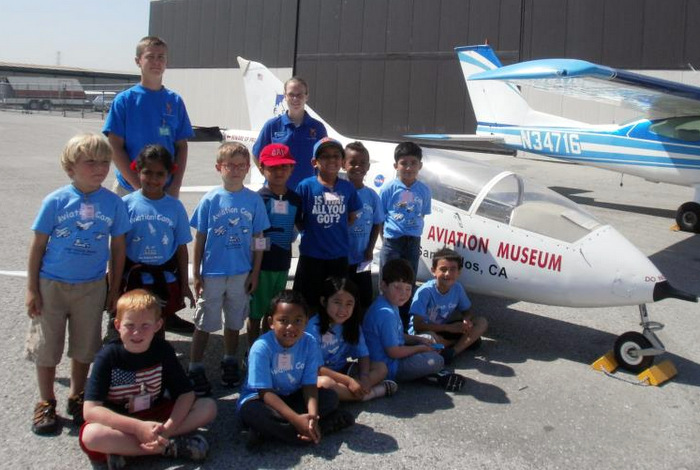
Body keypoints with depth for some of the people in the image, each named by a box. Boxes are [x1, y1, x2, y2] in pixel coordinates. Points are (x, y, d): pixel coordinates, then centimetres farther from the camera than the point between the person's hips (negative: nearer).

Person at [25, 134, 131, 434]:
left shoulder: (113, 203, -6)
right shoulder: (55, 201, -10)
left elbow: (118, 248, 2)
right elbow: (38, 246, -4)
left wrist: (114, 289, 4)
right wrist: (32, 289, -4)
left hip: (91, 287, 1)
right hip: (51, 285, -1)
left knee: (85, 348, 14)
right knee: (46, 347, 9)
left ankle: (77, 399, 34)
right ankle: (46, 403, 28)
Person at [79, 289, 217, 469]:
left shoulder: (163, 350, -10)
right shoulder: (108, 356, -17)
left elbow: (186, 394, -11)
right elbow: (90, 410, -23)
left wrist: (168, 428, -29)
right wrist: (138, 427, -32)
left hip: (155, 417, 3)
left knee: (208, 407, -16)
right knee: (91, 436, -36)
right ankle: (170, 446, -23)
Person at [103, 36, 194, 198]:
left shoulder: (175, 101, 6)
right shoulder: (124, 100, -2)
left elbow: (182, 147, 6)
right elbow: (115, 147, -5)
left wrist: (175, 186, -5)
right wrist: (139, 186, -12)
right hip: (129, 189, -2)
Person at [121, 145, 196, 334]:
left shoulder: (175, 207, -3)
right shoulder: (126, 204, -6)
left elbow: (181, 248, 2)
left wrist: (184, 285, 4)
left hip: (165, 281, 1)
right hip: (134, 280, -1)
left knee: (158, 328, 13)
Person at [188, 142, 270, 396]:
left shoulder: (254, 200, -2)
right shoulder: (210, 200, -6)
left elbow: (258, 239, 3)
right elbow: (199, 238, -2)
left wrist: (255, 273, 1)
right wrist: (196, 274, -4)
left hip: (241, 274, 2)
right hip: (212, 273, -2)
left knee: (234, 322, 16)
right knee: (204, 324, 7)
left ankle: (230, 364, 34)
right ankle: (195, 370, 20)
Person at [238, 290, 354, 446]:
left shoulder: (309, 343, -14)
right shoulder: (261, 348, -24)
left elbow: (309, 385, -13)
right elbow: (266, 392, -24)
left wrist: (312, 415, -33)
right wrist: (297, 419, -35)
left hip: (293, 398, 4)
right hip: (260, 399, -4)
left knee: (330, 397, -15)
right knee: (251, 411, -37)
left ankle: (269, 430, -23)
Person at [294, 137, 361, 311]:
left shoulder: (348, 188, 0)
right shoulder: (306, 186, -8)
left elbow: (352, 218, 9)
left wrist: (336, 230, -1)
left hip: (339, 256, 3)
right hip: (311, 255, -2)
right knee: (307, 303, 9)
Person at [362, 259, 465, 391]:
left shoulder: (391, 305, 6)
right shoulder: (386, 314, -27)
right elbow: (394, 352, -25)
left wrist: (419, 340, 4)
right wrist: (421, 348, -11)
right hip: (389, 368, -11)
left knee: (428, 339, 19)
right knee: (436, 360, -21)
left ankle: (429, 372, 3)